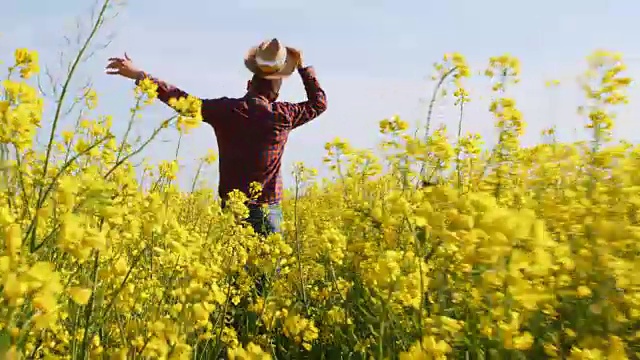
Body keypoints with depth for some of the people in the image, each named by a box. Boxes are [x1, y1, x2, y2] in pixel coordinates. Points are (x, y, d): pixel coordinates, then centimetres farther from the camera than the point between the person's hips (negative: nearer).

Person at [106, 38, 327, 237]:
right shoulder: (282, 116, -5)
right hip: (268, 209, -1)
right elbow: (319, 102, 11)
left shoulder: (227, 110, -6)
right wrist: (303, 67, 16)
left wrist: (139, 75, 5)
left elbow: (182, 99, -2)